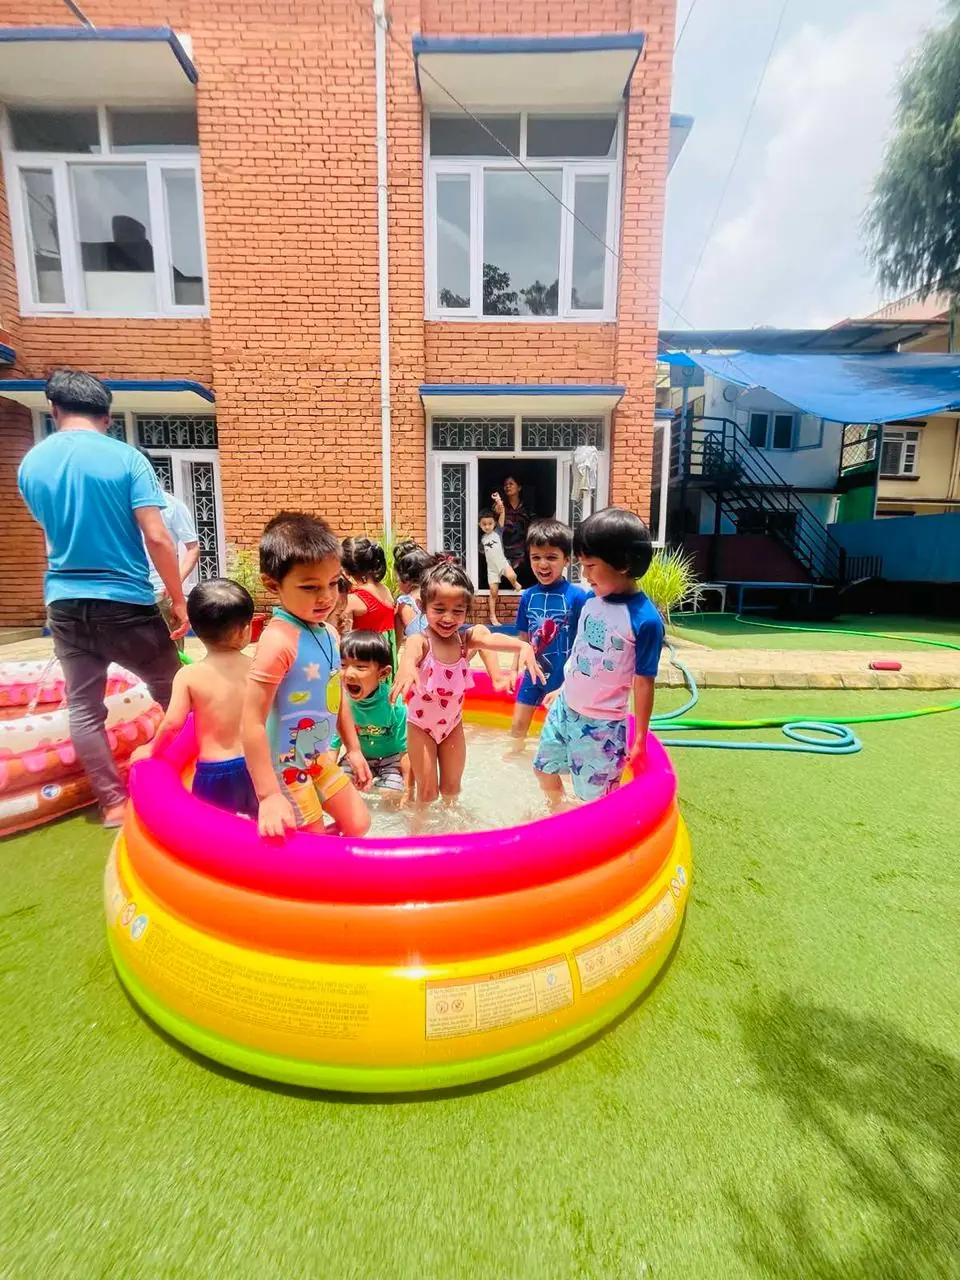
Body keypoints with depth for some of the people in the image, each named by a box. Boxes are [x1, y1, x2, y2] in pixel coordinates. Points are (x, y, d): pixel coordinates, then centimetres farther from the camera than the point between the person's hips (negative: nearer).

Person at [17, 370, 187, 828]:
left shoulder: (30, 464, 6)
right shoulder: (126, 458, -10)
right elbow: (157, 538, -17)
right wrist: (178, 599, -9)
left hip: (65, 604, 4)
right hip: (126, 602, -4)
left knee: (83, 708, 10)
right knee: (173, 693, 13)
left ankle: (113, 803, 15)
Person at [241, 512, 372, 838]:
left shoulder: (328, 632, -1)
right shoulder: (279, 639, -26)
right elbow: (251, 721, -27)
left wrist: (353, 748, 16)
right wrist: (268, 795, -26)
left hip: (320, 757, 8)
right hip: (284, 766, -8)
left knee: (358, 824, 17)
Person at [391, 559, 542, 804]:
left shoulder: (465, 638, -14)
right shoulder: (421, 641, -24)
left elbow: (493, 640, -33)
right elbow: (411, 651, -48)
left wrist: (523, 646, -54)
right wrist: (406, 666, -73)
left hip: (453, 723, 4)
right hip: (420, 725, -3)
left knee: (452, 786, 17)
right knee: (427, 790, 4)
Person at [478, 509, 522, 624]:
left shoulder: (498, 532, -3)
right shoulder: (482, 538, 6)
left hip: (503, 563, -3)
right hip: (492, 568, 3)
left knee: (511, 576, -35)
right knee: (493, 593, 3)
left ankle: (515, 583, 2)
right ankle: (492, 616, 15)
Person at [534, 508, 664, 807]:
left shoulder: (644, 620, -22)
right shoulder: (591, 600, -4)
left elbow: (644, 682, -16)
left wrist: (640, 738, -9)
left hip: (601, 725, -7)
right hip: (564, 707, 7)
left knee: (593, 798, 11)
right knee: (544, 768, 25)